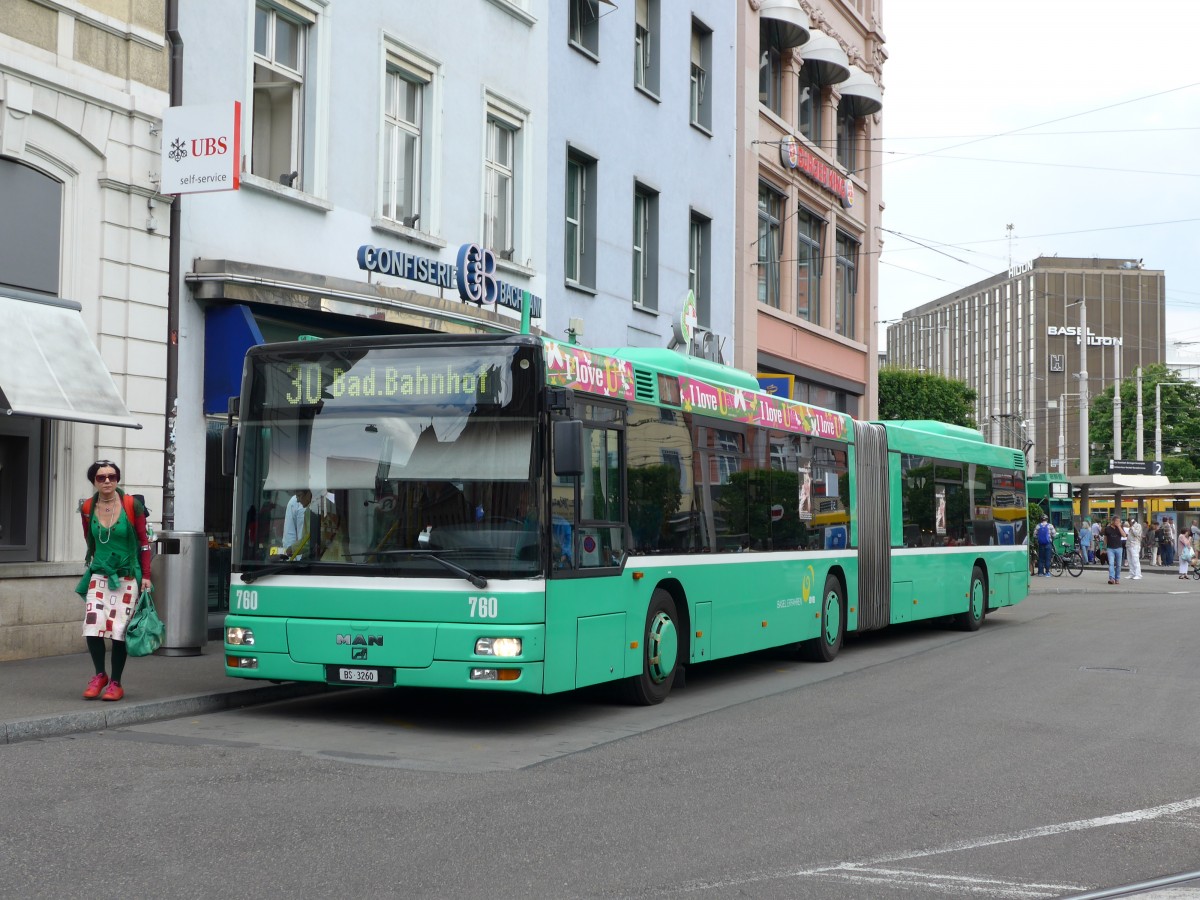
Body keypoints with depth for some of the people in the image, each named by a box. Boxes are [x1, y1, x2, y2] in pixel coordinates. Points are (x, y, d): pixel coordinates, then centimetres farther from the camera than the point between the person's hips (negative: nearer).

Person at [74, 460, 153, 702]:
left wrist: (146, 576, -3)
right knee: (92, 627, -8)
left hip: (127, 577, -2)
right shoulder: (87, 508, 1)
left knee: (119, 630, -4)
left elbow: (144, 541, -2)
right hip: (99, 575, 2)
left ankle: (115, 683, 11)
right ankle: (100, 675, 15)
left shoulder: (132, 505, -7)